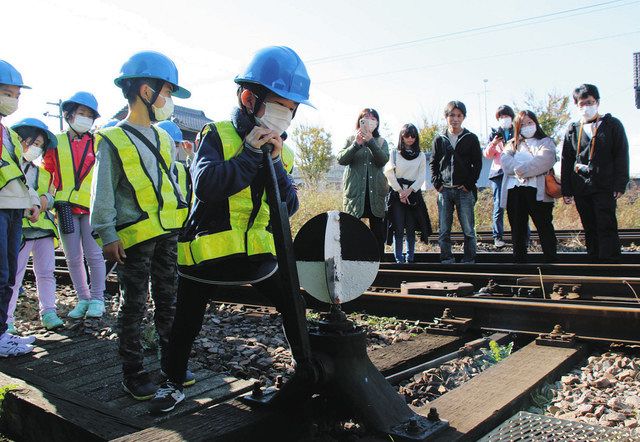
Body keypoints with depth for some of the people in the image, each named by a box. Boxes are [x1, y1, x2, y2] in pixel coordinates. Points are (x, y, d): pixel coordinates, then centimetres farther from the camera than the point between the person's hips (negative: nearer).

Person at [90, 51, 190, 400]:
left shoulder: (164, 139, 15)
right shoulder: (112, 140, -5)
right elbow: (103, 192, -7)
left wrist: (185, 220, 20)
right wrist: (107, 235, -13)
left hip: (168, 233, 6)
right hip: (134, 237, -6)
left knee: (168, 299, 13)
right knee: (135, 305, 1)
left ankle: (170, 360, 25)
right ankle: (132, 371, 14)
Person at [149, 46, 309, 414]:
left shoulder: (277, 149, 5)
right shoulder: (217, 136, -10)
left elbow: (288, 207, -1)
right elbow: (206, 184, -29)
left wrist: (275, 164, -15)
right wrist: (249, 153, -24)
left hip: (258, 252, 5)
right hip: (207, 252, -4)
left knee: (293, 308, 11)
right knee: (186, 324, 9)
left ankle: (307, 369, 32)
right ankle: (175, 384, 33)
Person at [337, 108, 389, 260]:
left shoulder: (381, 142, 12)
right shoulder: (351, 140, 9)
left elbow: (384, 160, -6)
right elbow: (341, 159, -5)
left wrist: (370, 141, -16)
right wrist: (357, 144, -15)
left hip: (375, 192, 2)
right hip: (355, 191, -2)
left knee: (378, 229, 5)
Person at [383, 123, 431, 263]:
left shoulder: (421, 156, 11)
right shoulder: (395, 154, 6)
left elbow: (422, 177, 4)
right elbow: (389, 174, -1)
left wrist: (409, 191, -9)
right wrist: (400, 191, -8)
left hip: (414, 193, 2)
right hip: (397, 193, -1)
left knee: (411, 228, 1)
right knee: (399, 228, -6)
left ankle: (410, 258, 7)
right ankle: (399, 258, -1)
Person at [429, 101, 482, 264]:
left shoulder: (471, 139, 5)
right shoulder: (439, 139, 10)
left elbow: (477, 164, 3)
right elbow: (433, 163, 13)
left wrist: (469, 184, -6)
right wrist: (437, 183, 1)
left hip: (464, 190, -2)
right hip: (444, 190, 2)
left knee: (468, 230, -1)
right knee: (444, 230, 3)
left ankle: (469, 261, 6)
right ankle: (446, 260, 11)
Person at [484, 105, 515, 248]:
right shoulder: (494, 133, 14)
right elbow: (487, 155, 9)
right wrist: (493, 143, -9)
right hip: (499, 173, 0)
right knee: (499, 205, -5)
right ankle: (498, 237, 0)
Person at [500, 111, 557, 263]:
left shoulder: (545, 142, 12)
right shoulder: (512, 144, 23)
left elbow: (543, 160, -8)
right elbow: (505, 159, 4)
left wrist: (522, 170, -13)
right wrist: (518, 170, -13)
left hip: (536, 189, -3)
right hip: (514, 189, 4)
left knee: (544, 226, -4)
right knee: (517, 227, 5)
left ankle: (550, 259, -1)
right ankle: (519, 259, 10)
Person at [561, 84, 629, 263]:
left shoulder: (612, 125, 6)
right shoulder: (572, 130, 14)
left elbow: (621, 156, 1)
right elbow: (566, 162, 13)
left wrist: (619, 185, -9)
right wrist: (566, 190, 7)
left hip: (604, 188, -3)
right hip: (580, 189, 4)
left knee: (606, 227, -8)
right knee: (590, 229, 8)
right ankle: (595, 264, 14)